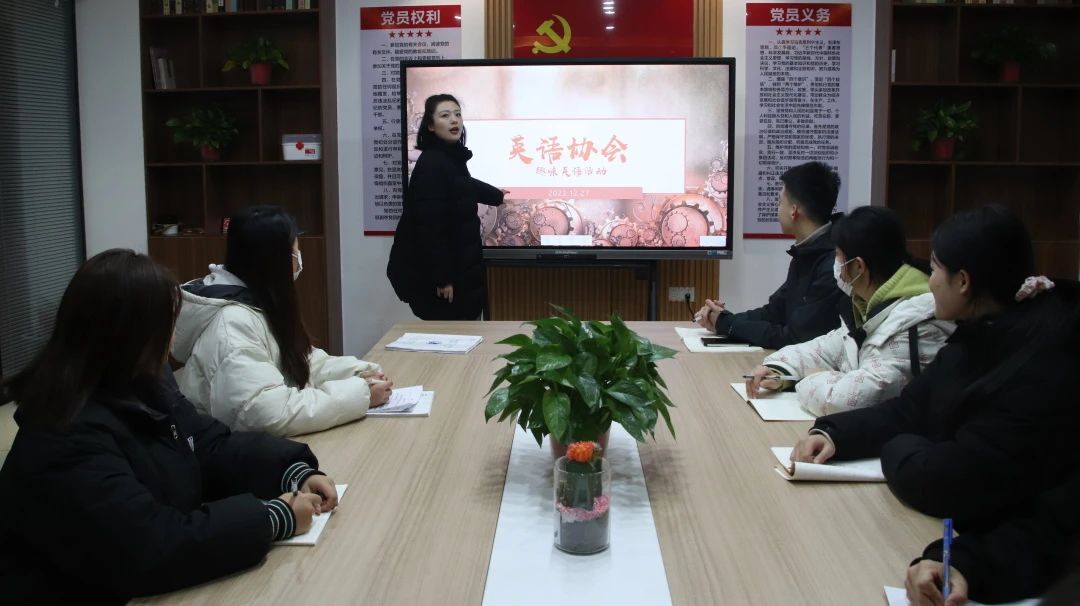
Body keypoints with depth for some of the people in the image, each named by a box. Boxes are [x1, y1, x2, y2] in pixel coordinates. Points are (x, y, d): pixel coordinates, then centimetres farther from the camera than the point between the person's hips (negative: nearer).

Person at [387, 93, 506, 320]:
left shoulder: (452, 158, 10)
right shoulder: (432, 164, -20)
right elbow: (430, 226, -25)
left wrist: (495, 195, 53)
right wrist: (441, 277, -24)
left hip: (456, 266, 10)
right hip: (434, 273, -10)